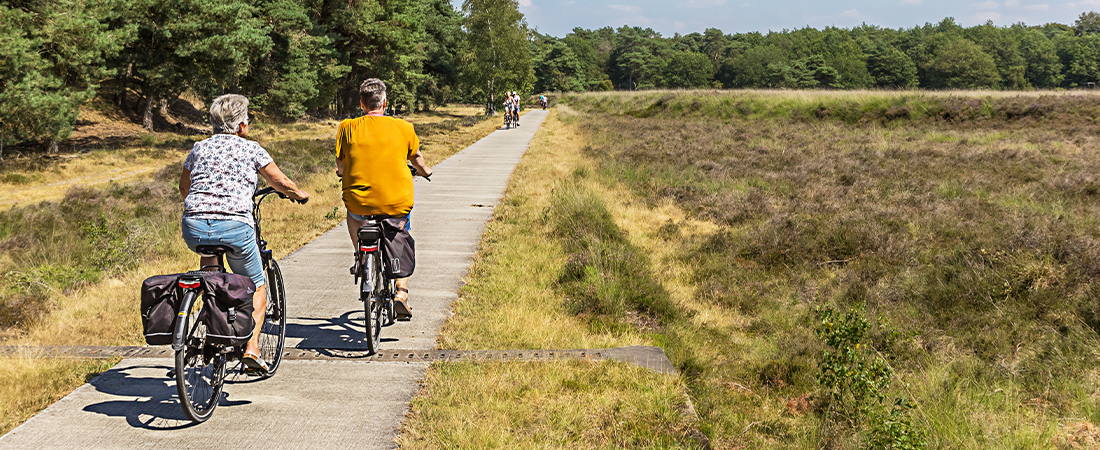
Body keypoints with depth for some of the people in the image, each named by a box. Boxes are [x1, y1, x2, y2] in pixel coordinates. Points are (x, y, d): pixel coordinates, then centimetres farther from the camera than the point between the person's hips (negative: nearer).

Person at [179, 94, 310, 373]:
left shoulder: (199, 148, 19)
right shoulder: (251, 149, 8)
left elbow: (183, 187, 33)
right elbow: (281, 183, 16)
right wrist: (299, 194, 37)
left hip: (193, 227, 3)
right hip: (234, 227, -3)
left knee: (208, 250, 40)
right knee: (257, 286, 17)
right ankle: (252, 347, 3)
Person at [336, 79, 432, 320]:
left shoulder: (347, 127, -1)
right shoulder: (403, 127, -1)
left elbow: (340, 167, 11)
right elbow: (417, 160, 16)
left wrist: (342, 172, 35)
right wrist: (425, 171, 39)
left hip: (360, 202, 0)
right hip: (398, 203, 0)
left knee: (353, 214, 36)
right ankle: (401, 292, 10)